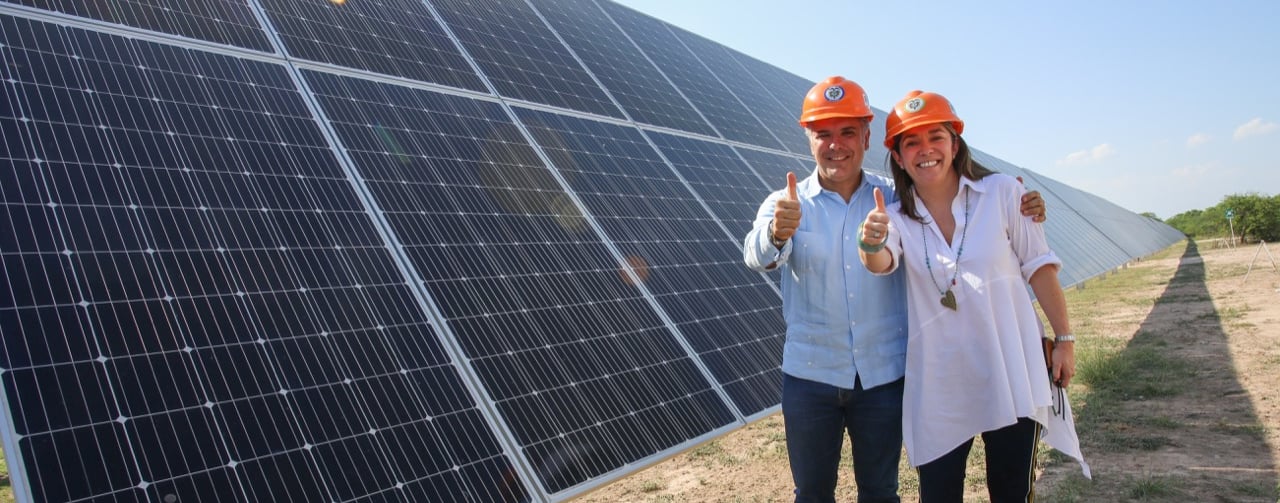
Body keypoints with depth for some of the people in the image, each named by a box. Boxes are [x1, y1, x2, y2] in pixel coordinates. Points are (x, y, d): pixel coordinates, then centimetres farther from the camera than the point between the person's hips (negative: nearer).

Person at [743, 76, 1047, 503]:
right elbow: (758, 256, -24)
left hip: (884, 375, 1)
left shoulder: (896, 198, 0)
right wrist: (777, 233, -48)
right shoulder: (786, 205, -6)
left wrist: (1018, 213, -13)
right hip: (809, 376, -1)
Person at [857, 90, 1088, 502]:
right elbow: (881, 263, -22)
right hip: (939, 385, 1)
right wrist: (871, 243, -45)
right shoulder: (898, 217, -1)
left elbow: (1039, 266, 1)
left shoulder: (1002, 193, -4)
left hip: (1011, 374, -1)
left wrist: (1065, 338, 1)